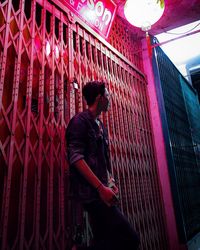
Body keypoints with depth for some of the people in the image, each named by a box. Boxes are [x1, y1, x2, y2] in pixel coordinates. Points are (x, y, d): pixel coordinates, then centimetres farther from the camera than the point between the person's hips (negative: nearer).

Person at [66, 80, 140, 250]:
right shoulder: (80, 120, -7)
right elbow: (76, 158, -17)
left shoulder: (101, 125, 18)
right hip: (91, 190, -9)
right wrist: (101, 188, -20)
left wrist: (111, 183, 8)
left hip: (99, 191, 9)